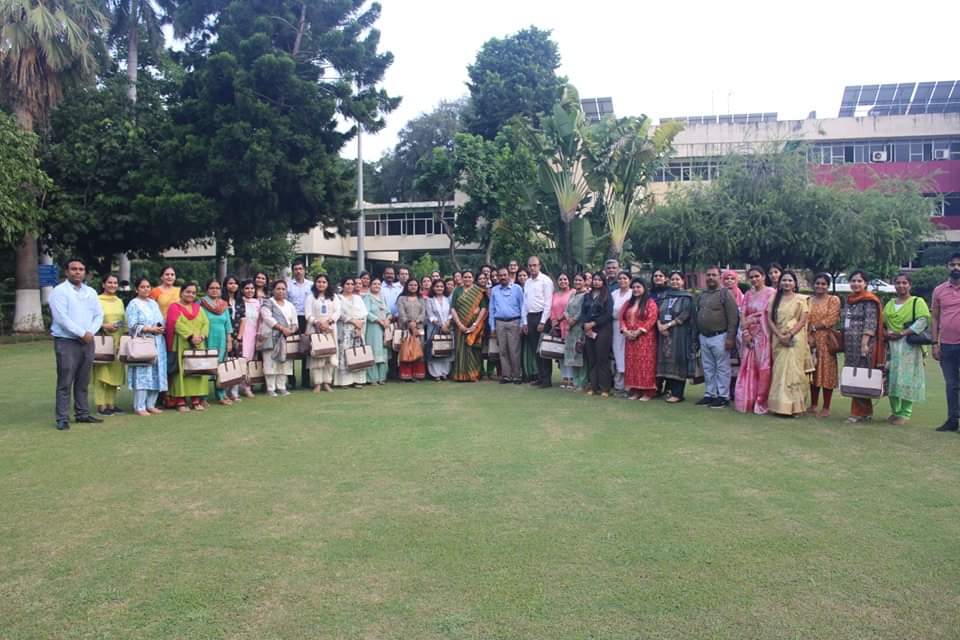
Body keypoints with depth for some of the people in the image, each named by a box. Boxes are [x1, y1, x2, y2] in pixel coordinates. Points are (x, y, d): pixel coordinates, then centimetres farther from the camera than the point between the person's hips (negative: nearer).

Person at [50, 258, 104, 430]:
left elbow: (99, 315, 9)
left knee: (83, 382, 11)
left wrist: (90, 332, -8)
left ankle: (82, 414, 18)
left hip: (87, 342, 6)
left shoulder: (91, 292, 13)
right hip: (66, 342, -6)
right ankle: (63, 419, -3)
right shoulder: (60, 291, -6)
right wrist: (82, 333, -15)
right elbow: (61, 318, -15)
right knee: (65, 383, -5)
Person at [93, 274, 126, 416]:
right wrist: (104, 326, -20)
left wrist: (122, 330, 5)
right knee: (102, 373, -6)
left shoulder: (119, 301, 16)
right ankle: (101, 406, -3)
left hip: (117, 341, 6)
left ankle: (111, 403, 15)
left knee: (114, 372, 8)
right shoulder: (97, 301, -4)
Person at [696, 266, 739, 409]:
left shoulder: (725, 293, -7)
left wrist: (730, 337, -17)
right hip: (704, 337, 7)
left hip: (719, 337, -7)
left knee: (722, 368, -1)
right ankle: (710, 394, 21)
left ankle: (723, 396, 6)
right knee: (708, 368, 12)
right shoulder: (702, 294, 14)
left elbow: (733, 317, -12)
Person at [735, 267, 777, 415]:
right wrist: (745, 333, -5)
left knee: (764, 368, -3)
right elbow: (742, 315, 7)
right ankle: (747, 401, 12)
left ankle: (761, 402, 4)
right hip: (749, 336, 5)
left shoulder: (771, 293, -3)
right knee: (748, 368, 6)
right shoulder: (748, 295, 13)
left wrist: (751, 318, -5)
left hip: (764, 335, -5)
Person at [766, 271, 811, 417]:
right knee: (779, 371, 1)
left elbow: (803, 321, -3)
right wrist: (780, 335, -9)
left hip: (796, 340, -3)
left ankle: (795, 406, -1)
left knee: (794, 371, -5)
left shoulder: (801, 299, 4)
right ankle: (780, 405, 4)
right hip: (779, 340, 3)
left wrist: (790, 335, -14)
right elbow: (769, 319, 4)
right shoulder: (775, 299, 12)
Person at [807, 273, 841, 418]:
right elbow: (805, 320, 5)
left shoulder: (834, 300, 2)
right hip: (811, 341, 4)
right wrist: (809, 337, -8)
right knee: (813, 372, 8)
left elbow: (832, 320, -9)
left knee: (826, 372, -2)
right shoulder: (808, 301, 13)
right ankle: (813, 405, 16)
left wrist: (814, 327, -8)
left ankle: (826, 408, 4)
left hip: (826, 341, -4)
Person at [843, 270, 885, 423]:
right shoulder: (850, 300, 16)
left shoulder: (869, 301, -8)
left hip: (863, 345, -8)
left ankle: (859, 412, 1)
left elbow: (870, 324, -15)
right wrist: (843, 343, 19)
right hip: (850, 345, 8)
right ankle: (866, 412, 15)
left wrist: (864, 344, -22)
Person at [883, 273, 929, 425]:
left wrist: (902, 333, -18)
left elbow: (923, 321, -12)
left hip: (909, 346, -5)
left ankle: (905, 413, -3)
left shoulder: (918, 302, 0)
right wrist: (887, 333, -5)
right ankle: (895, 411, 14)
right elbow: (882, 323, 17)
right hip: (891, 346, 5)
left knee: (907, 377, -7)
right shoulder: (889, 304, 18)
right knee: (891, 377, 4)